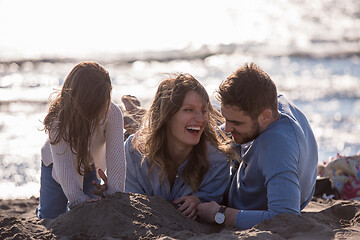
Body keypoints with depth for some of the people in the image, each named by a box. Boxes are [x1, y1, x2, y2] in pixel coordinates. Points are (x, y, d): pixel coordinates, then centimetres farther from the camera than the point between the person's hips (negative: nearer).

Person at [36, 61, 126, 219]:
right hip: (55, 165, -2)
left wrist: (114, 196, -48)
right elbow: (63, 166, -41)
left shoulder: (113, 114, -32)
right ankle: (41, 211, 37)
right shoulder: (59, 119, -38)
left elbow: (116, 158, -37)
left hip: (92, 166, 2)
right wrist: (79, 201, -52)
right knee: (51, 217, 1)